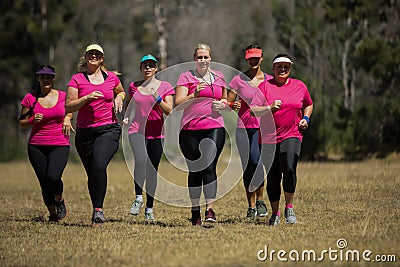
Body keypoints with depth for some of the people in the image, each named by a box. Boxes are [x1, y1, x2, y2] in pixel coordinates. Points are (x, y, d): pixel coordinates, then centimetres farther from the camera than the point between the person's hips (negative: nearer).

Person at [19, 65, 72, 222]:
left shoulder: (63, 96, 4)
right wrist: (33, 120, -13)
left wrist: (67, 118, 3)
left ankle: (60, 201, 9)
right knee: (44, 183, 2)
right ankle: (52, 213, 24)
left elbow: (69, 111, 25)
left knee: (53, 177, -22)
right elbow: (22, 123, 8)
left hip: (60, 145, -1)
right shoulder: (30, 98, 2)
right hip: (36, 146, 1)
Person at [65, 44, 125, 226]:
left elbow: (120, 92, 32)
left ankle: (98, 209, -19)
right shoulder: (77, 79, 5)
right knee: (91, 173, 5)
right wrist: (87, 98, -14)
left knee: (99, 166, -23)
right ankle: (97, 211, 22)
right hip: (84, 132, 1)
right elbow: (68, 107, 0)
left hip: (108, 129, -1)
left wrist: (119, 98, 9)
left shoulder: (111, 77, 10)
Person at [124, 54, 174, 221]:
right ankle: (138, 198, -16)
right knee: (141, 160, -28)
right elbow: (127, 104, 26)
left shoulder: (165, 87, 3)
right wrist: (126, 117, 7)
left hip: (156, 133, 0)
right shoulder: (134, 87, 8)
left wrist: (158, 99, -18)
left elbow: (169, 111, -4)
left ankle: (149, 208, 16)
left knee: (152, 170, 4)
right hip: (137, 130, 0)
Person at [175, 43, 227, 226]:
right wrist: (195, 94, -18)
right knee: (195, 170, 4)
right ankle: (195, 211, 14)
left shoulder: (219, 77, 15)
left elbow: (225, 100, 27)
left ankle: (210, 209, -13)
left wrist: (223, 104, 3)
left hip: (214, 127, 1)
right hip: (190, 129, -1)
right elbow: (178, 104, -4)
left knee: (209, 167, -13)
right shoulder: (186, 77, 4)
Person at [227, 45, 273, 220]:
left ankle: (260, 201, -10)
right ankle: (251, 206, 12)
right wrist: (232, 106, -18)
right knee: (246, 166, 2)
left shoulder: (269, 81, 6)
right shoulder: (238, 80, 4)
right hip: (243, 127, 1)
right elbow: (227, 103, 4)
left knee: (256, 160, -22)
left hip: (261, 126, -1)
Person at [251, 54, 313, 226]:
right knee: (272, 177, 2)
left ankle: (289, 207, -4)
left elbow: (308, 104, 27)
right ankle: (275, 214, 20)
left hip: (292, 136, 0)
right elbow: (253, 110, -4)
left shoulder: (299, 86, 9)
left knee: (289, 168, -23)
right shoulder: (265, 86, 2)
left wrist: (305, 118, 9)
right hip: (269, 138, 0)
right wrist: (270, 108, -19)